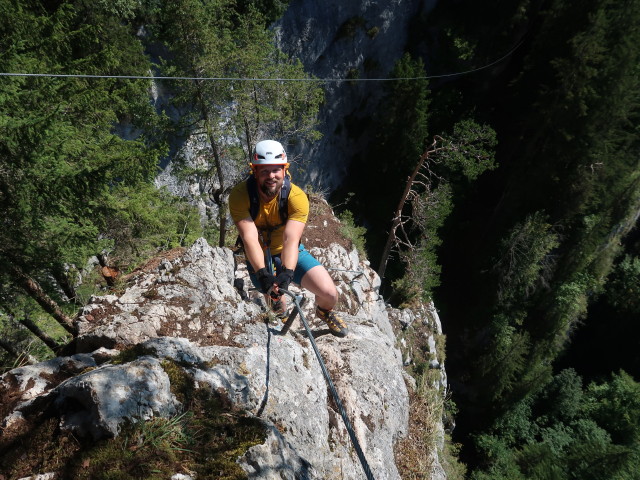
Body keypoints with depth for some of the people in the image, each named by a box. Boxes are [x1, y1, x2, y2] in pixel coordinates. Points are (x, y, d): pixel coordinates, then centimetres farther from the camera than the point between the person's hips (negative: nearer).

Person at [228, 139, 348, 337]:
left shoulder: (297, 197, -24)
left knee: (329, 293, -14)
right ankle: (281, 315, 44)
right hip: (259, 258, 0)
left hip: (289, 253, 0)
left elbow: (291, 239, -34)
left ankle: (324, 312, 26)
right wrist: (262, 274, -47)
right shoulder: (240, 195, -24)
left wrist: (287, 273, -50)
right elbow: (250, 238, -33)